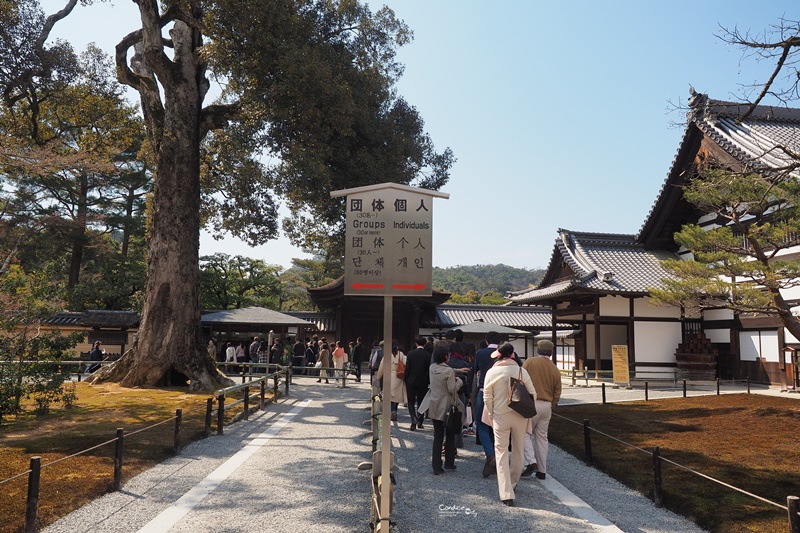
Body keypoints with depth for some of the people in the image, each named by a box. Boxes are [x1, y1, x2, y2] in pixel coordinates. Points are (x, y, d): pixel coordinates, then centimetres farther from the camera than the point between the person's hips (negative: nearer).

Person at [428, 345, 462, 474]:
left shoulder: (431, 368, 0)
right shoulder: (449, 371, -18)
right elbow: (452, 389, -17)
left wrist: (455, 372, 15)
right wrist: (459, 381, -1)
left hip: (435, 407, 5)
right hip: (447, 407, -4)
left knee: (437, 436, 8)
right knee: (450, 436, 14)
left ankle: (436, 466, 6)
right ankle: (449, 463, 22)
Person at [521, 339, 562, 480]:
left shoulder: (530, 362, -5)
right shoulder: (555, 370, 7)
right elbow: (557, 394, 10)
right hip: (547, 405, 4)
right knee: (542, 437, 11)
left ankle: (531, 462, -14)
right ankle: (542, 471, 15)